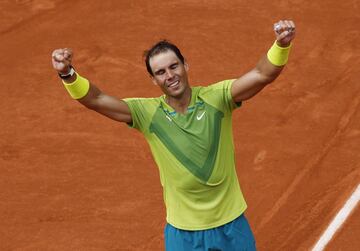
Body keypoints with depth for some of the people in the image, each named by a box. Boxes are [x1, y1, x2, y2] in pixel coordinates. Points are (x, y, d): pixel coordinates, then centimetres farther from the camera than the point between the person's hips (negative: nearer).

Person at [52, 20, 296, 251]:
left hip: (232, 225, 0)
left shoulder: (216, 98, -9)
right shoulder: (148, 113, -8)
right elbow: (96, 100, -17)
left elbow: (262, 75, -20)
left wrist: (282, 45, -40)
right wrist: (68, 74, -36)